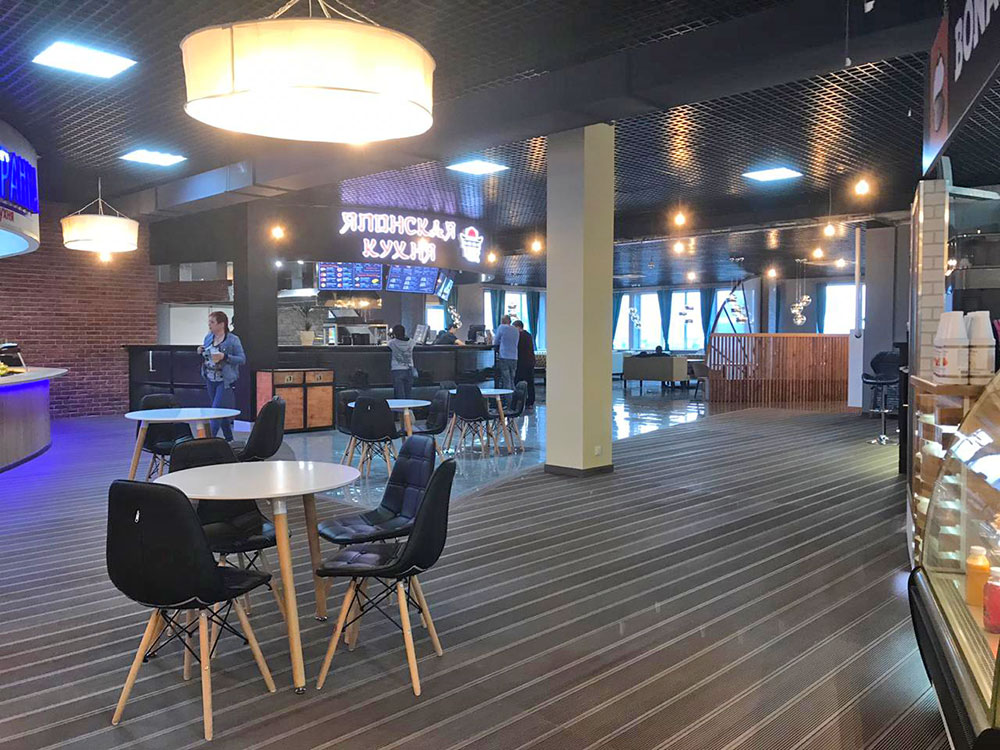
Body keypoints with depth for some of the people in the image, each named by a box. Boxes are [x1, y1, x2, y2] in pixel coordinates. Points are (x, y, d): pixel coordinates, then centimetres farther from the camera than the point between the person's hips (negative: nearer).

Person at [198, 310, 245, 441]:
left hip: (225, 381, -6)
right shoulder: (208, 337, 6)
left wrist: (224, 357, -25)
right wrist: (201, 352, -4)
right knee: (222, 411, 14)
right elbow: (206, 356, 18)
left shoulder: (233, 340, -11)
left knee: (217, 409, -11)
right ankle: (229, 438, 26)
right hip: (211, 380, 6)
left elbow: (242, 359, -13)